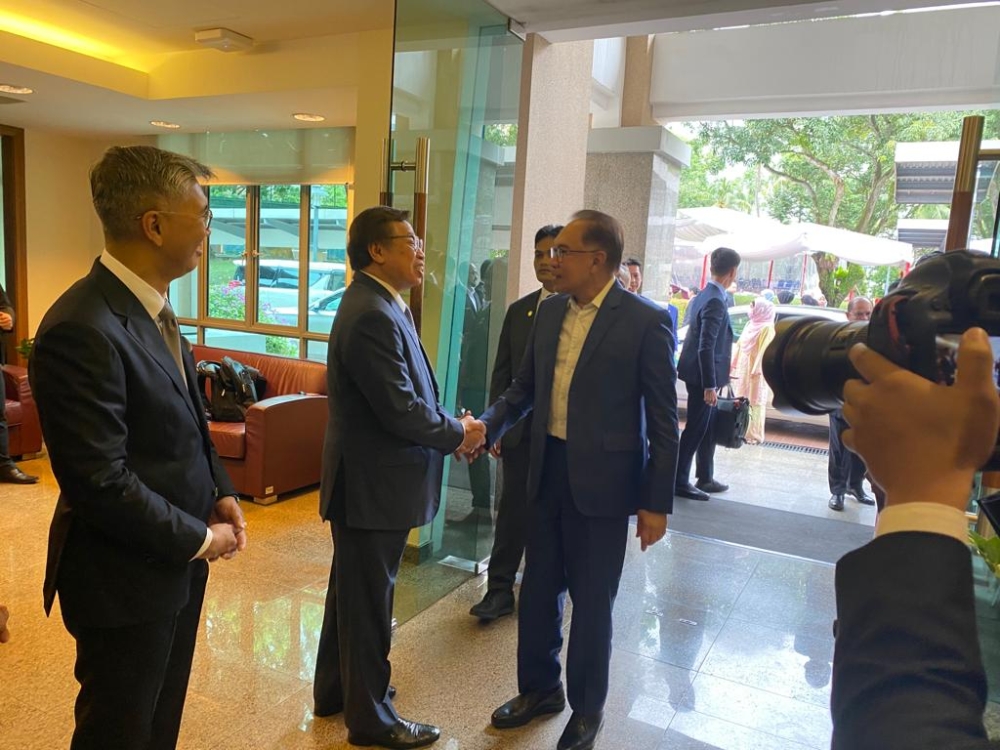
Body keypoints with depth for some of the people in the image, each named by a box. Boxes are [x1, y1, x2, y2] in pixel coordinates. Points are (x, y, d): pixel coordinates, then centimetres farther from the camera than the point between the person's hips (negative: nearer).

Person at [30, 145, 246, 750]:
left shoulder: (152, 306, 3)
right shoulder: (82, 331, -27)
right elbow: (100, 483, -27)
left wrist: (220, 493, 0)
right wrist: (200, 538, -16)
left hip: (176, 562, 8)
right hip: (126, 580, -8)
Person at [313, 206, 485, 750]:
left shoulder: (377, 305, 9)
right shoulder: (374, 316, -24)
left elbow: (407, 395, 13)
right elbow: (401, 410, -25)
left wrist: (450, 426, 1)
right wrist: (458, 434, -10)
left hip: (365, 479, 11)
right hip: (373, 484, -10)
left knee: (352, 589, 23)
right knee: (369, 601, 7)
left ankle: (334, 690, 42)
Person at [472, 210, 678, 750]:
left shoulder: (645, 321, -13)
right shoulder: (550, 311, 4)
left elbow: (663, 419, -10)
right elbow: (524, 386, 12)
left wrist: (657, 502, -10)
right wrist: (488, 426, -5)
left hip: (601, 481, -5)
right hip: (547, 471, 6)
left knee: (591, 603, 11)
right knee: (538, 590, 18)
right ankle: (539, 688, 41)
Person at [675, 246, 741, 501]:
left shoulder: (705, 295, 9)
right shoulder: (715, 301, -20)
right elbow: (706, 347, -24)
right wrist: (710, 385, -22)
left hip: (701, 374, 10)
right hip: (702, 377, -10)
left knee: (707, 428, 17)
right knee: (695, 430, 0)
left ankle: (705, 479, 28)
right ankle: (679, 481, 9)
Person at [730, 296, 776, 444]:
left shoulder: (767, 328, -11)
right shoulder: (751, 325, 15)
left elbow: (765, 351, -17)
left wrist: (757, 369, -23)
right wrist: (735, 363, 18)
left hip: (755, 371, -8)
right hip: (743, 368, 8)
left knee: (754, 402, -4)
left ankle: (753, 434, 1)